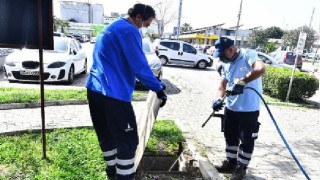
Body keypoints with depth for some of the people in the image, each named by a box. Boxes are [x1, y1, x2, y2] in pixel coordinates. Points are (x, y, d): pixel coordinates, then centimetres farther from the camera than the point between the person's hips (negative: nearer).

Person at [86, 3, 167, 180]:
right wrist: (158, 88, -5)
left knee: (106, 135, 21)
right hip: (113, 94, -10)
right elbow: (140, 66, -15)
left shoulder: (110, 28, 21)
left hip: (95, 89, 10)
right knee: (128, 140, -1)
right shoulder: (129, 31, -10)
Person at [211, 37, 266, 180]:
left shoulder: (248, 55, -16)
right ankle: (231, 163, 37)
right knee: (230, 136, 18)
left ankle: (242, 167, 27)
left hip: (249, 109, -7)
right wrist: (219, 99, -12)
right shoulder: (226, 64, 6)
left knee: (246, 140, 9)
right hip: (231, 108, 7)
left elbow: (261, 69, -35)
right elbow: (223, 84, 6)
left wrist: (242, 82, -36)